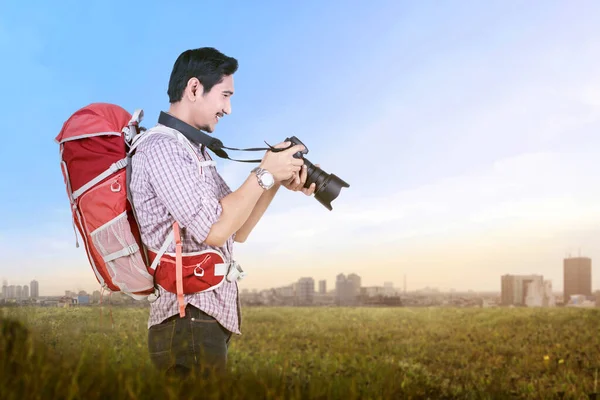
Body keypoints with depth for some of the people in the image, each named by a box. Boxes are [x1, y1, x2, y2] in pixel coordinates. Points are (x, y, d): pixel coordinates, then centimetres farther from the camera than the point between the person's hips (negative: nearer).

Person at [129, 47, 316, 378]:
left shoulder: (195, 150, 16)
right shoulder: (161, 147, -14)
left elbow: (237, 232, 17)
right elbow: (215, 231, -22)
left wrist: (278, 182, 4)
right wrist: (264, 174, -12)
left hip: (209, 323, 10)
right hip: (189, 326, -10)